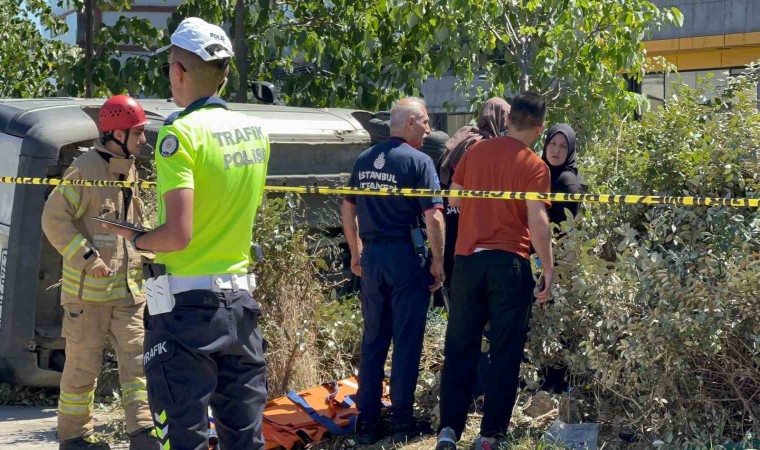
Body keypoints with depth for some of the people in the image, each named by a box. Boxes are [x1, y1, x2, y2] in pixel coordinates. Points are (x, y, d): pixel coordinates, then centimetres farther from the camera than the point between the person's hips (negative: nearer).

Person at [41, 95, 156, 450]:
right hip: (88, 289, -7)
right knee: (83, 365, 2)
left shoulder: (129, 170, 13)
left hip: (127, 289, 7)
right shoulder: (85, 169, -12)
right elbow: (54, 219, -14)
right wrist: (87, 258, -19)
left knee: (137, 359, 0)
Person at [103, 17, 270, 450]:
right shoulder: (255, 131, 6)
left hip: (188, 304, -7)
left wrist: (135, 238, -2)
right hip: (240, 300, 7)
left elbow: (177, 235, -20)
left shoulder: (181, 133, -14)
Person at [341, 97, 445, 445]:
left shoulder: (363, 160, 9)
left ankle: (367, 421, 14)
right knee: (407, 341, 3)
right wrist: (438, 262, -6)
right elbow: (433, 217, -15)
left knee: (373, 340, 12)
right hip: (406, 256, -5)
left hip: (371, 256, 6)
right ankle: (402, 422, 7)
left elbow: (347, 209, 15)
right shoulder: (418, 161, -10)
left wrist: (356, 254, 23)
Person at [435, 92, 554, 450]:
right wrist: (548, 269, -5)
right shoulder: (534, 166, -6)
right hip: (509, 262, -3)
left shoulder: (476, 151, 6)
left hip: (467, 258, 3)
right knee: (505, 352, 6)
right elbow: (537, 222, -12)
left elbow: (453, 200, 15)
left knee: (460, 347, 10)